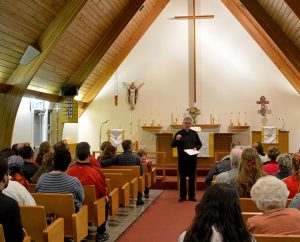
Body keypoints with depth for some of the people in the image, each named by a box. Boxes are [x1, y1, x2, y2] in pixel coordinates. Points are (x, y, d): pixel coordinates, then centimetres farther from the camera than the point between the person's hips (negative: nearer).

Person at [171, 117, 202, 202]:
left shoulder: (194, 133, 8)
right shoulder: (179, 133, 2)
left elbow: (200, 144, 14)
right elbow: (172, 145, 0)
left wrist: (196, 148, -7)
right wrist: (176, 140, -19)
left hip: (192, 158, 2)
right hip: (182, 158, -2)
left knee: (192, 177, 6)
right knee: (182, 177, 4)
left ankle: (192, 196, 14)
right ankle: (182, 196, 11)